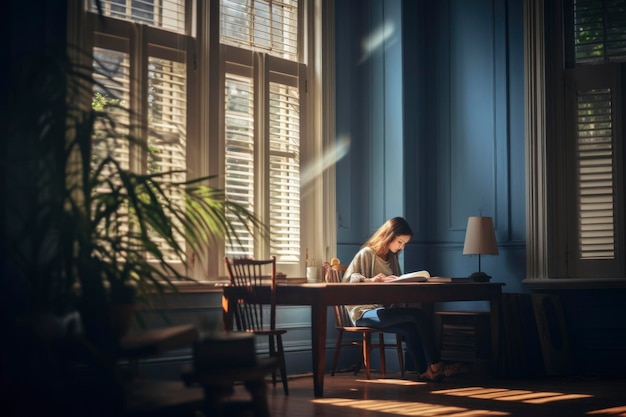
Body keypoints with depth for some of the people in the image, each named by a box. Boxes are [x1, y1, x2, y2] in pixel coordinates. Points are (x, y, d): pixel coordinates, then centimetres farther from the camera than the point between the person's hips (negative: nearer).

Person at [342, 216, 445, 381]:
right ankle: (435, 365, -19)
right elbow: (348, 279, -11)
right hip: (365, 312, -6)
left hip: (386, 311, 6)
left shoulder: (392, 257, 18)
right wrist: (370, 280, -28)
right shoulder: (367, 254, -4)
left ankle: (424, 371, -24)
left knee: (411, 329, -29)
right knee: (419, 315, -26)